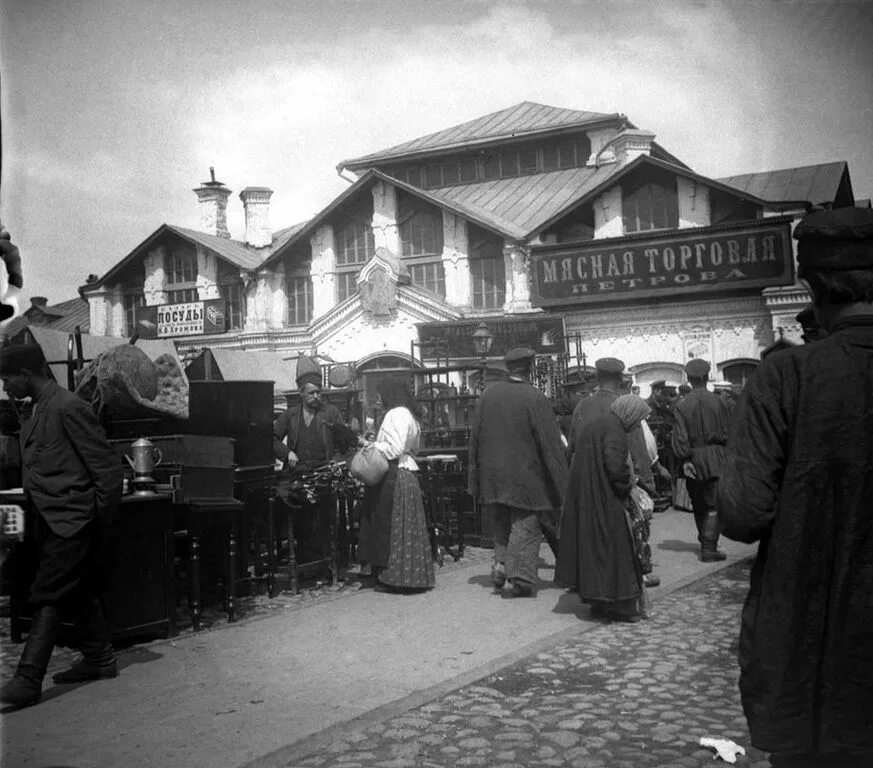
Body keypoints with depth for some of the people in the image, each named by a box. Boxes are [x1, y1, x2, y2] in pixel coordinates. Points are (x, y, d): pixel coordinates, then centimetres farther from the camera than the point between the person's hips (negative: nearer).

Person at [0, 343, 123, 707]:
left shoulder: (68, 408, -17)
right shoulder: (36, 411, 12)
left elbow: (108, 466, -16)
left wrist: (101, 513, -11)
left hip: (71, 520, -9)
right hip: (53, 521, 9)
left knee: (47, 596, -9)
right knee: (78, 593, 16)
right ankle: (99, 660, 27)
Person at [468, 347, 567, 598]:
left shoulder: (488, 394, -1)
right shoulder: (534, 398, -14)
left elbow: (475, 436, 6)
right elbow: (550, 443, -13)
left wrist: (476, 477, 15)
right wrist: (561, 482, -6)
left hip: (493, 475, 4)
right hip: (525, 474, -4)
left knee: (502, 524, 22)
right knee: (525, 526, 5)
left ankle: (500, 564, 13)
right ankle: (520, 579, 3)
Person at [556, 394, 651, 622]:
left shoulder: (595, 425, 16)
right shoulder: (614, 429, -14)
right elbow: (615, 465, -24)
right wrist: (627, 485, -6)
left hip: (585, 498, 10)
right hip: (605, 500, -10)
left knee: (592, 546, 13)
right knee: (613, 549, -2)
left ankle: (600, 602, 21)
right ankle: (618, 604, 3)